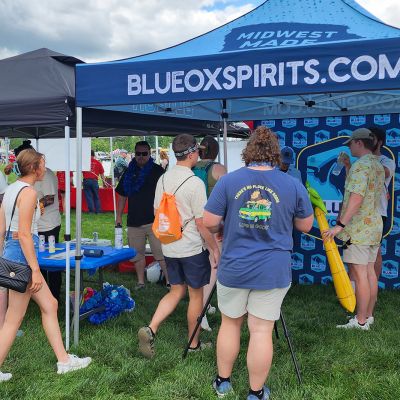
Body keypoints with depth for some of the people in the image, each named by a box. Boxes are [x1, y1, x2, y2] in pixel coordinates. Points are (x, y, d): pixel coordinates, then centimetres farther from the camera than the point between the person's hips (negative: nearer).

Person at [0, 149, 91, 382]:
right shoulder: (28, 192, -16)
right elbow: (24, 234, -21)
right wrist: (35, 270, -20)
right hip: (22, 255, -10)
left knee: (50, 305, 14)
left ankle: (64, 360, 21)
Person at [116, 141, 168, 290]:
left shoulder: (157, 171, 1)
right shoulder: (129, 173, 12)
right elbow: (122, 196, 16)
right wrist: (119, 216, 10)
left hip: (154, 220, -4)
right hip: (134, 220, 4)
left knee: (161, 253, -5)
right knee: (137, 253, 12)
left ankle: (169, 281, 2)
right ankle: (140, 282, 24)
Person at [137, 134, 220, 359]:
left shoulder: (163, 179, 4)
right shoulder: (195, 183, -17)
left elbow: (157, 212, 13)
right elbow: (202, 222, -16)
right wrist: (215, 248, -6)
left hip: (169, 247, 7)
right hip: (192, 247, -6)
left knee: (177, 291, 17)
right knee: (196, 294, 9)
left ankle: (151, 329, 2)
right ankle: (194, 344, 21)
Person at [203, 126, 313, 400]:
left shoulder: (228, 181, -6)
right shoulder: (294, 185, -4)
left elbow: (209, 223, -5)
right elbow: (306, 226, 7)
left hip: (233, 269, 1)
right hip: (273, 272, 0)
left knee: (230, 323, 18)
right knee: (262, 331, 8)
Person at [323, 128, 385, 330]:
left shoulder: (360, 165, -15)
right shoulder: (379, 166, 15)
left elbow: (356, 198, -25)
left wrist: (340, 225, -27)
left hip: (358, 228, -10)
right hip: (375, 226, 10)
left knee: (359, 274, -6)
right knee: (370, 271, 13)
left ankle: (360, 321, -2)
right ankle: (368, 315, 21)